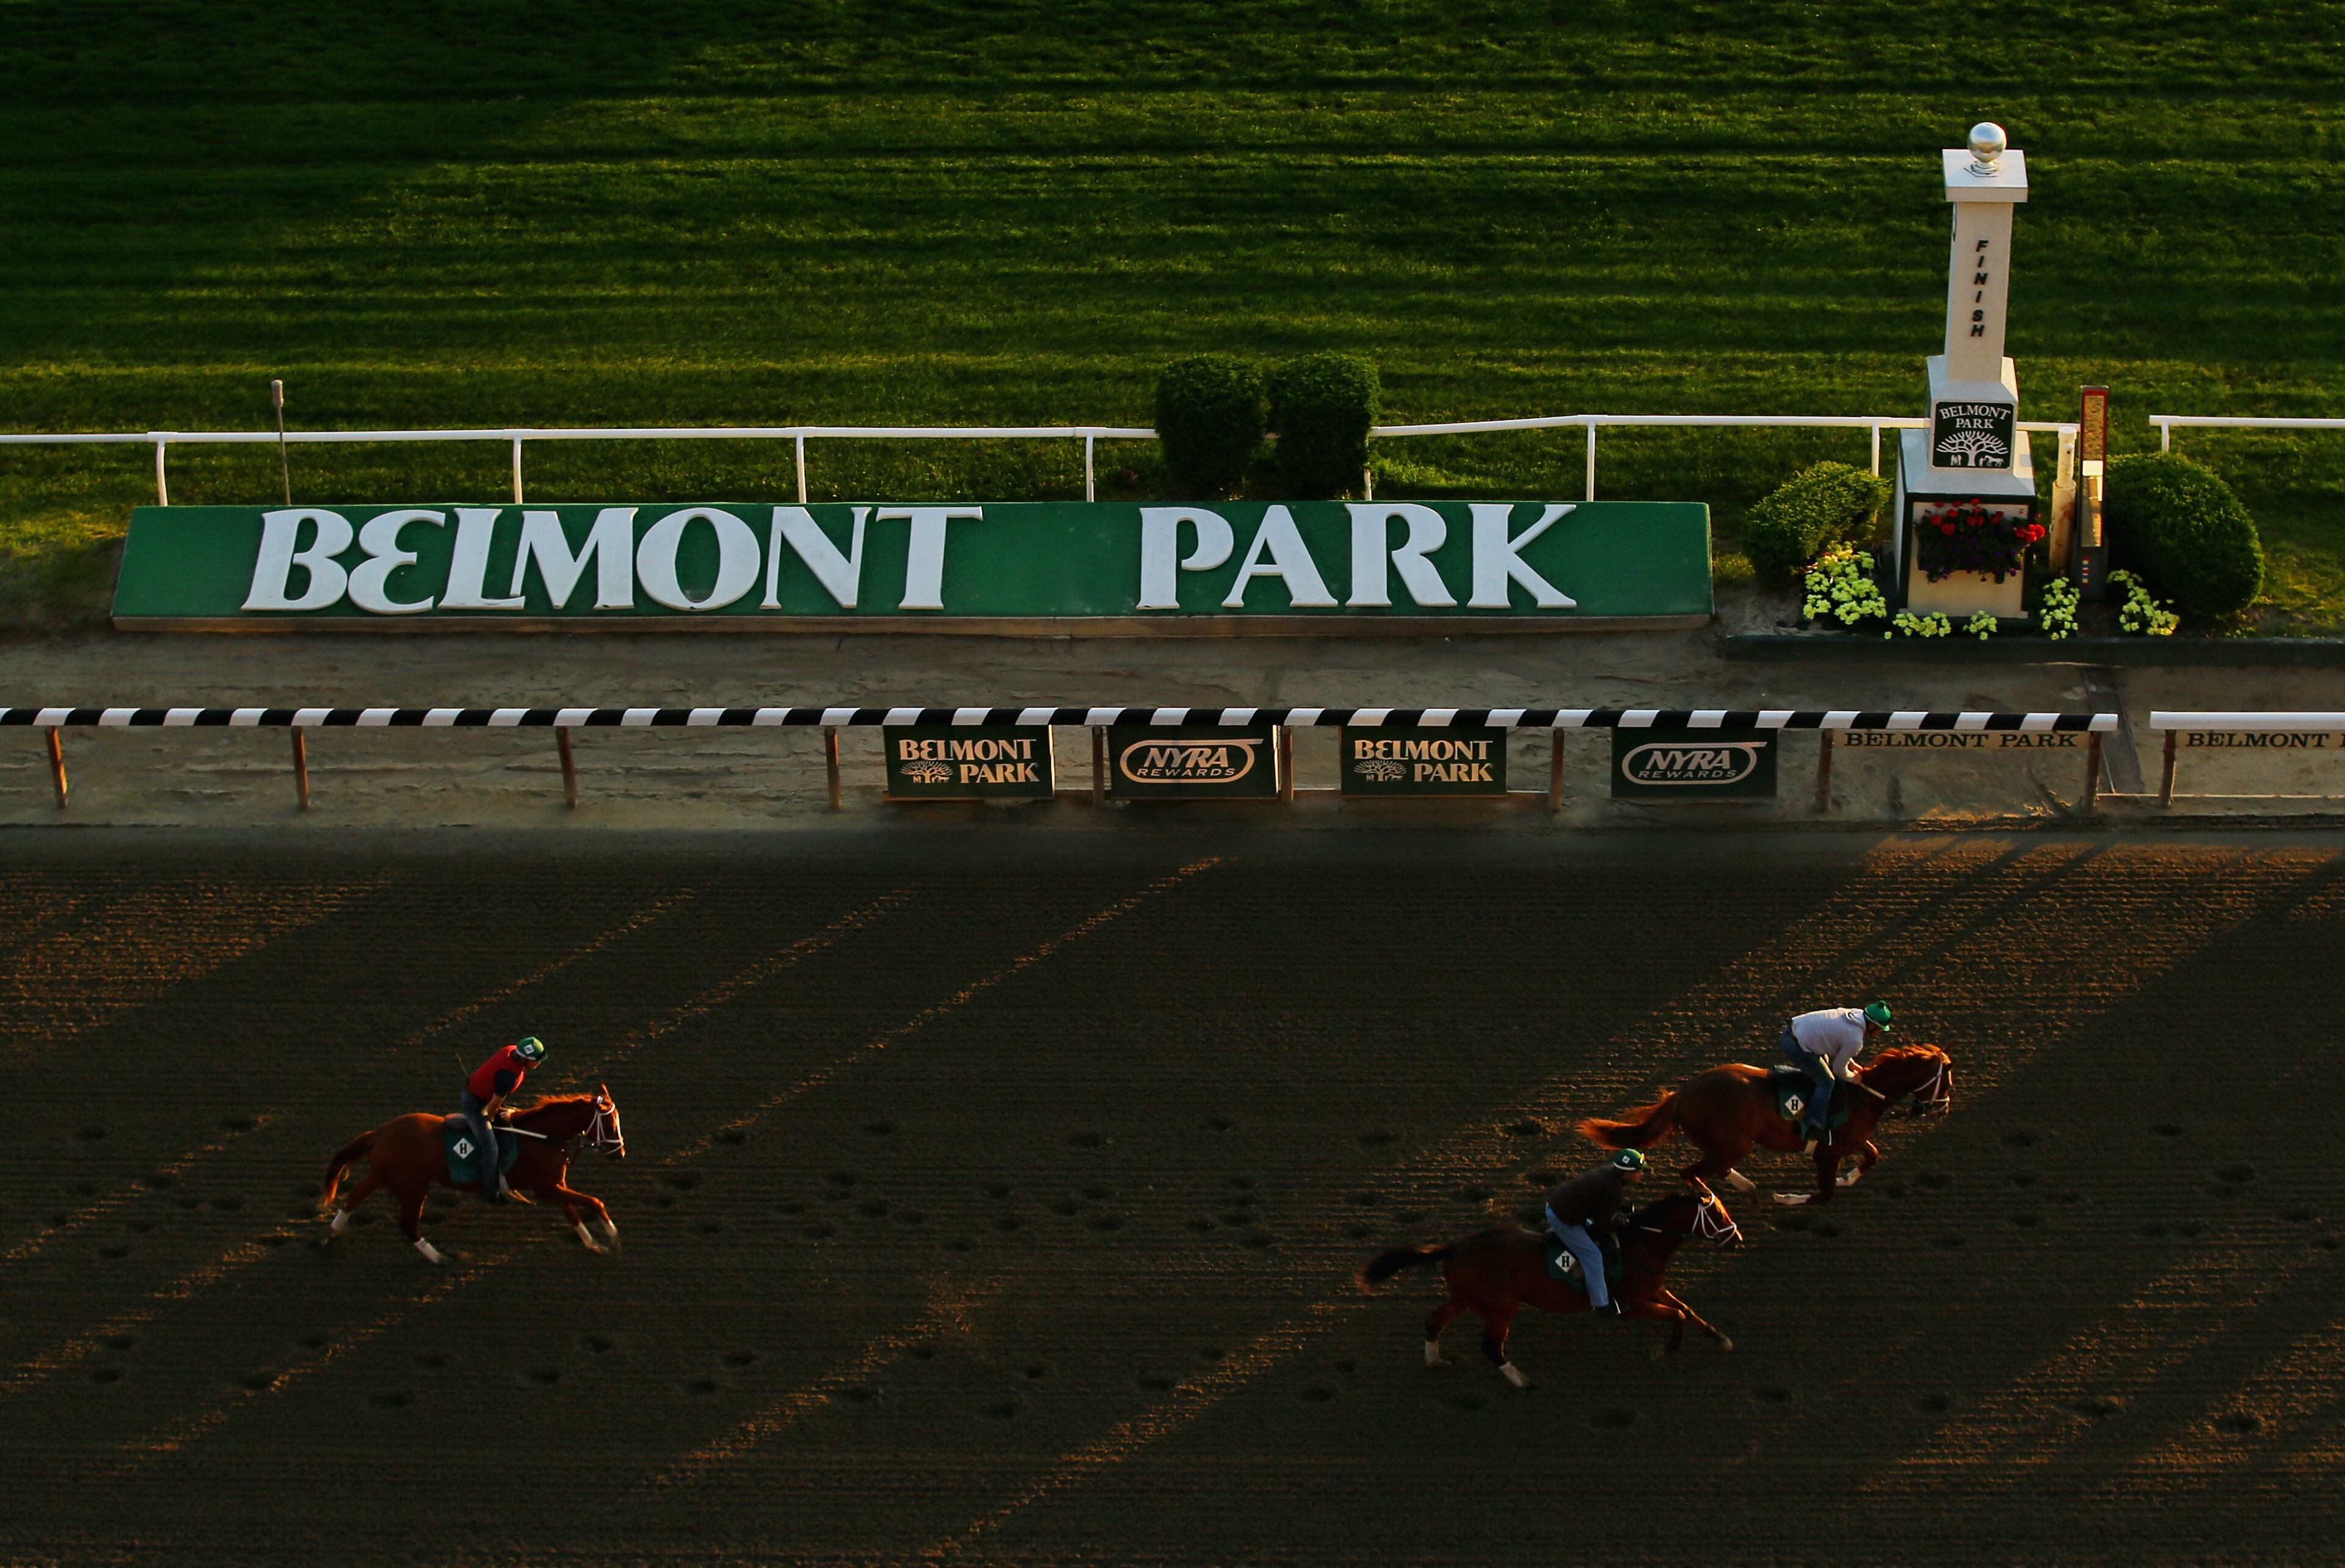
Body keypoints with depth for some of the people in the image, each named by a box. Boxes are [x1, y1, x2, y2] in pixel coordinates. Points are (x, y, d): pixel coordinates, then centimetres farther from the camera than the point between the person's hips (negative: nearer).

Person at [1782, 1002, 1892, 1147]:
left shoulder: (1854, 1014, 6)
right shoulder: (1855, 1041, -18)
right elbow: (1839, 1069, -8)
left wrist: (1850, 1062, 18)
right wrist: (1852, 1078, 11)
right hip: (1796, 1046, -10)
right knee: (1826, 1082, -5)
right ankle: (1815, 1128, -8)